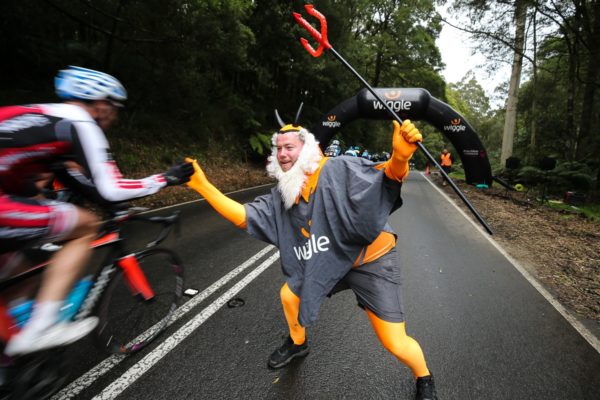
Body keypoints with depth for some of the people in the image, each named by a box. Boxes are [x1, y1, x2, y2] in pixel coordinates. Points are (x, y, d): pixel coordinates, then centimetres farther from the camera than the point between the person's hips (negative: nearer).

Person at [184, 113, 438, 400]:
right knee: (289, 295, 18)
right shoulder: (281, 195, 2)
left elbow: (389, 176, -24)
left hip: (371, 261, -6)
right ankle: (297, 343, 51)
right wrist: (203, 186, -8)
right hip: (327, 263, 6)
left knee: (395, 344, -5)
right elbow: (244, 217, -2)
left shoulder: (338, 169, -18)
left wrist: (400, 156, -48)